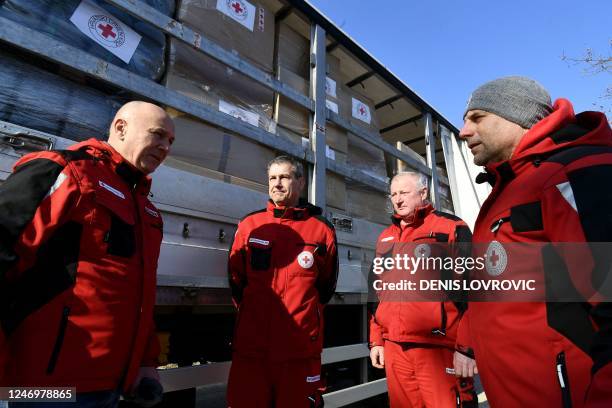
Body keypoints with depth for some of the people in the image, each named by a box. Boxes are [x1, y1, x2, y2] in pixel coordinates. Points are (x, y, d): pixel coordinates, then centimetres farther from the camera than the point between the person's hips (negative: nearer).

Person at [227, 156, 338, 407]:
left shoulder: (322, 230, 0)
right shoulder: (249, 225, 3)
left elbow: (326, 286, 11)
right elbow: (236, 281, 11)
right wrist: (253, 313, 9)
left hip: (301, 350, -1)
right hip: (250, 347, 1)